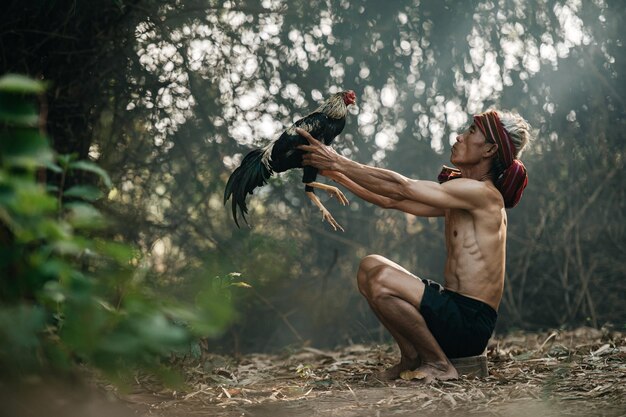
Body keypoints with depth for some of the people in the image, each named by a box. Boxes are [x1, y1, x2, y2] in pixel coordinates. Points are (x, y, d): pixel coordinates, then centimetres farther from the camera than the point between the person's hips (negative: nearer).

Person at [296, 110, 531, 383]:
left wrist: (339, 162, -10)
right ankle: (412, 358, 7)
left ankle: (438, 365, -8)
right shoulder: (459, 200, 16)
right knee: (370, 267, 6)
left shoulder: (482, 193, -13)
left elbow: (400, 188, -16)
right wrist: (336, 173, 13)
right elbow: (391, 200, 18)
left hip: (471, 324, -9)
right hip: (454, 312, 9)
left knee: (382, 281, -24)